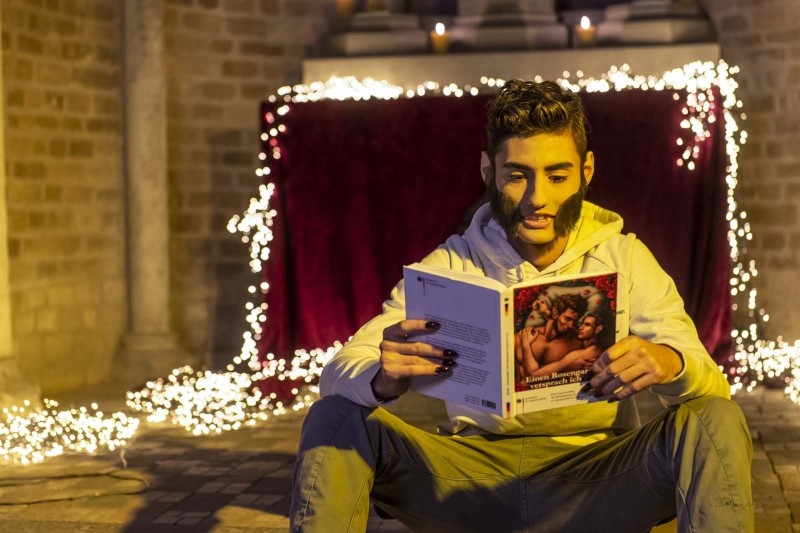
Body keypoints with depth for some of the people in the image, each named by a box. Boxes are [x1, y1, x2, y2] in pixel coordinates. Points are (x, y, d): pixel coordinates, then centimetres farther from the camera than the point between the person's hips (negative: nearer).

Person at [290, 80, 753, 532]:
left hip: (596, 480, 0)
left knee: (715, 422, -26)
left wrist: (670, 363, -31)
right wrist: (382, 379, -34)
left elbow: (712, 386, -5)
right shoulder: (451, 265, 0)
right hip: (477, 475, 1)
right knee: (335, 418, -19)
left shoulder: (624, 259, 1)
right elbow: (338, 374, -8)